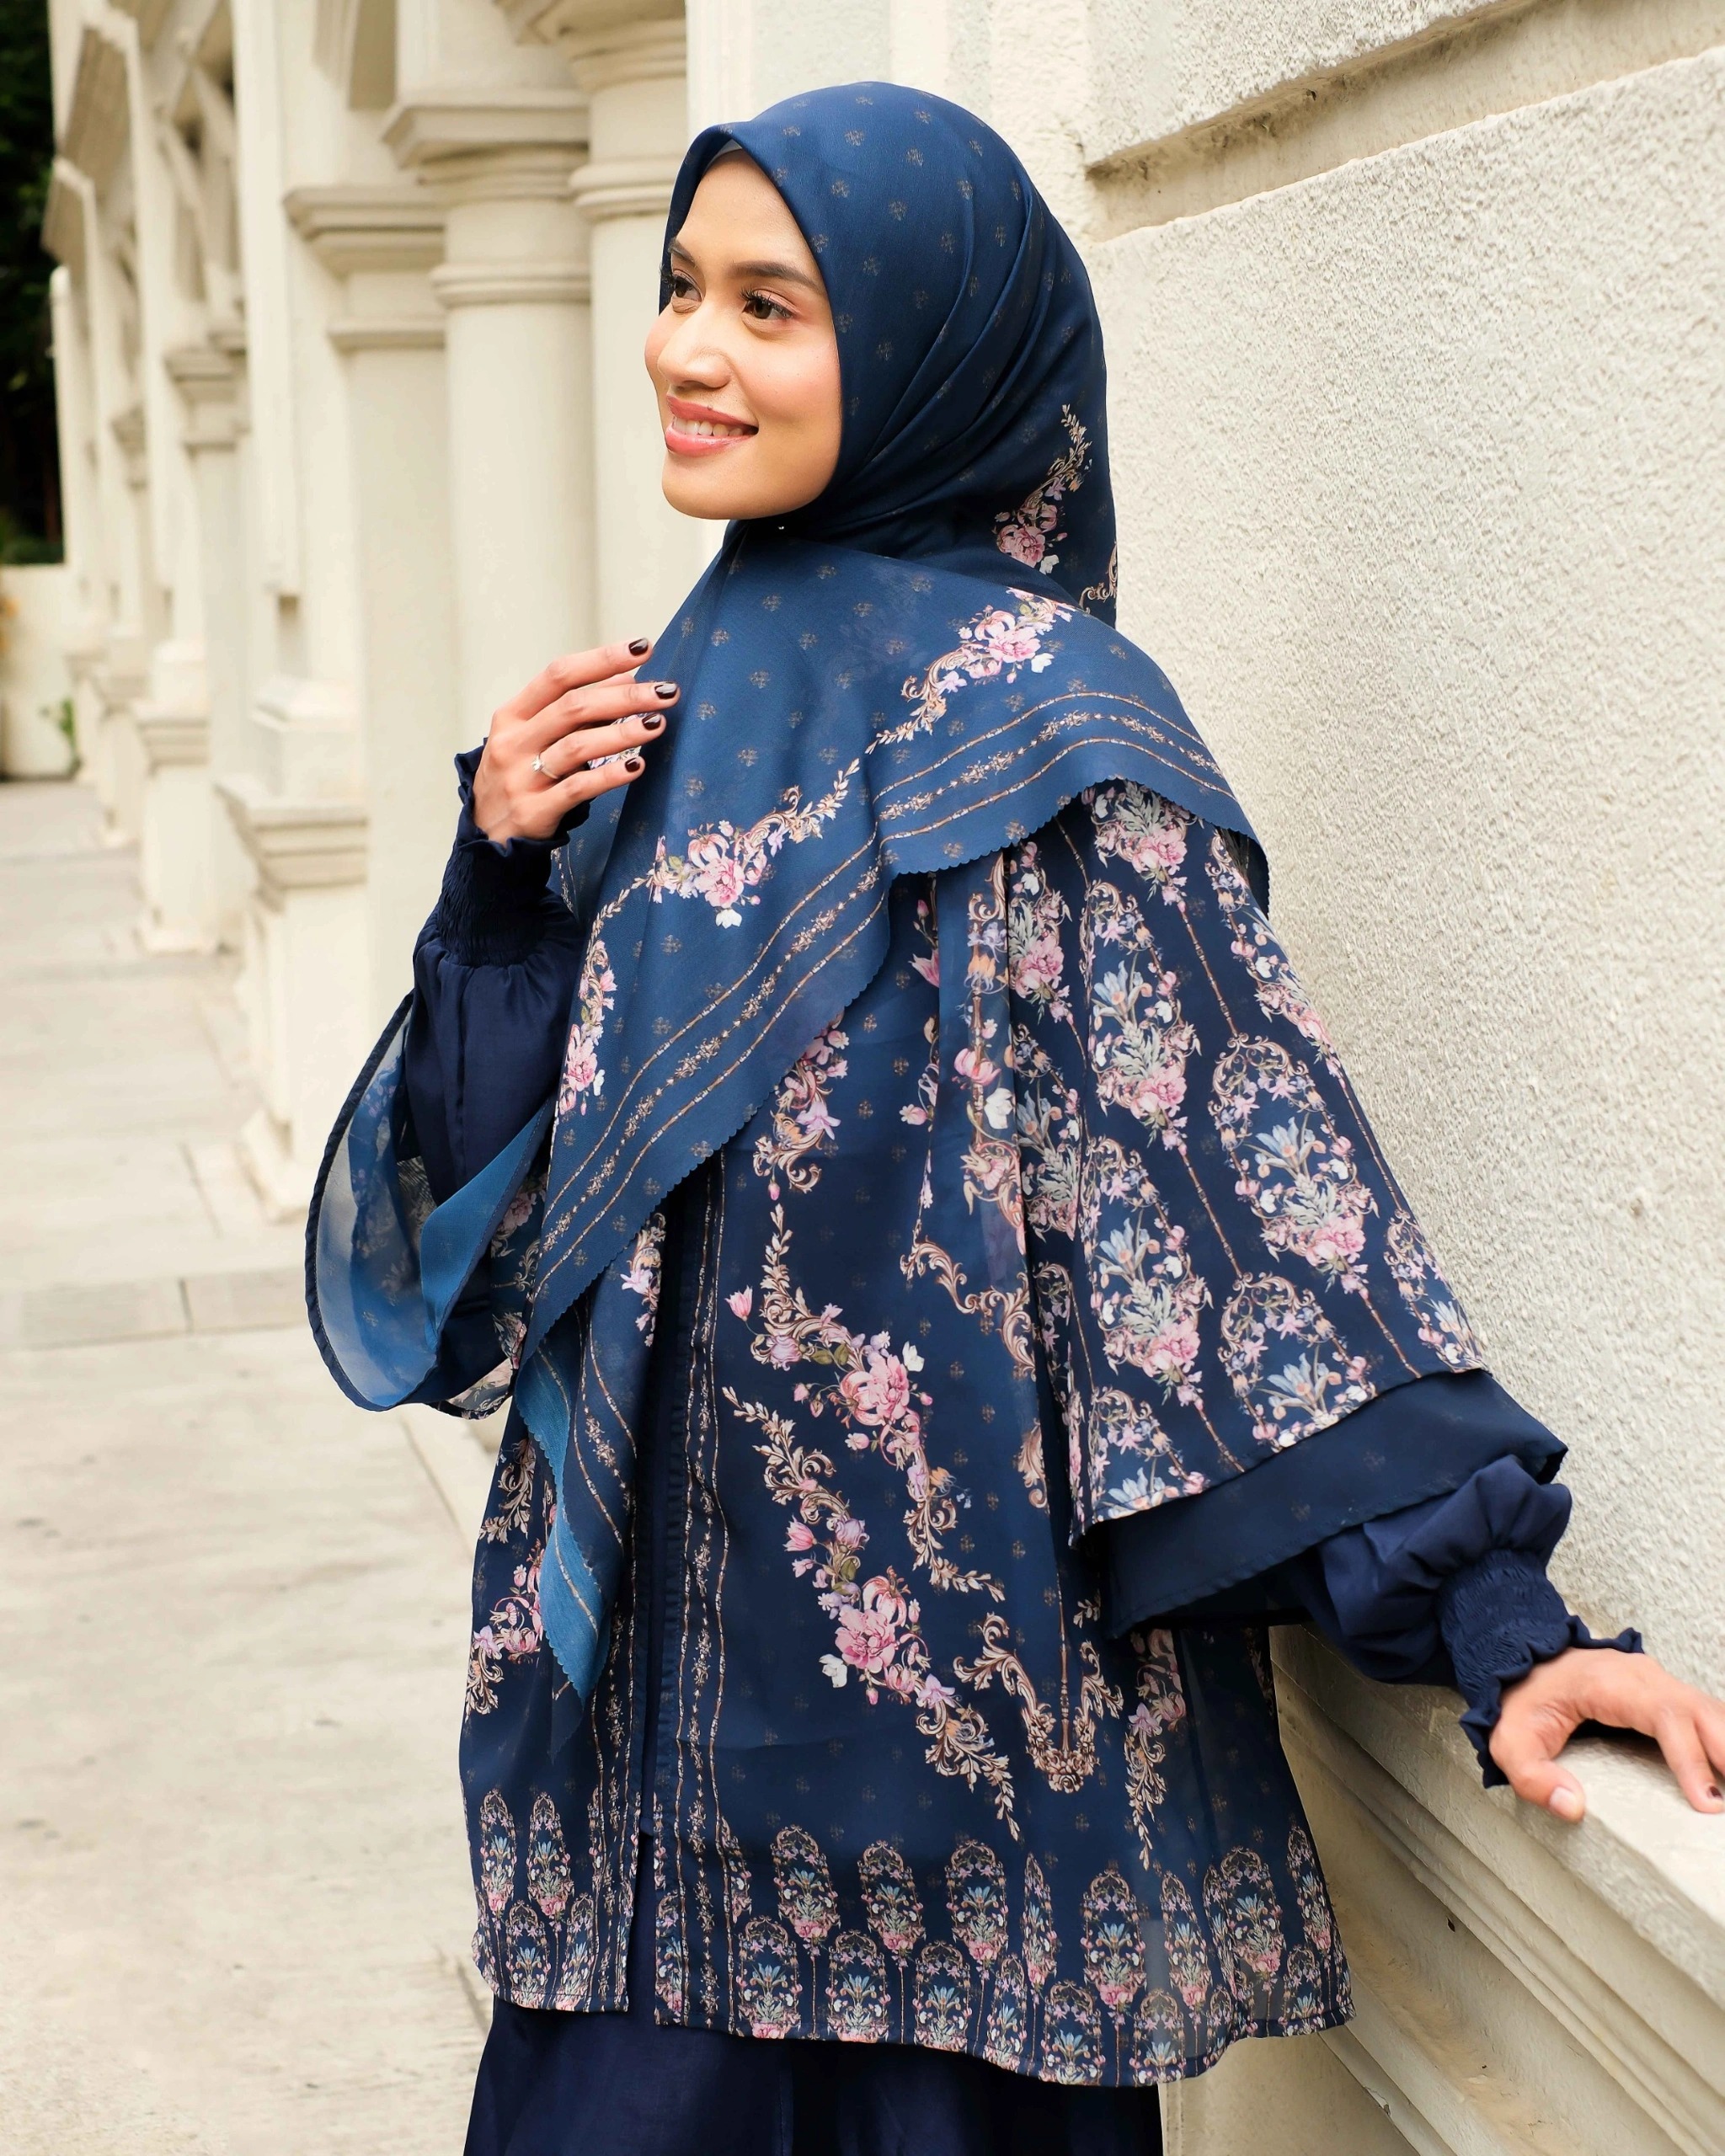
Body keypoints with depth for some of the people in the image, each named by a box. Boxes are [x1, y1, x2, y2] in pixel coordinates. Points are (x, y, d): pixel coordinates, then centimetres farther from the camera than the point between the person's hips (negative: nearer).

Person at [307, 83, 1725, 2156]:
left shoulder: (1035, 729, -13)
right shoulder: (690, 690, 8)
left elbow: (1257, 1171, -18)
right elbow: (498, 1158, 11)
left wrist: (1491, 1613, -24)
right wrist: (505, 873, -7)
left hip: (931, 1658, -7)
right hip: (658, 1635, 7)